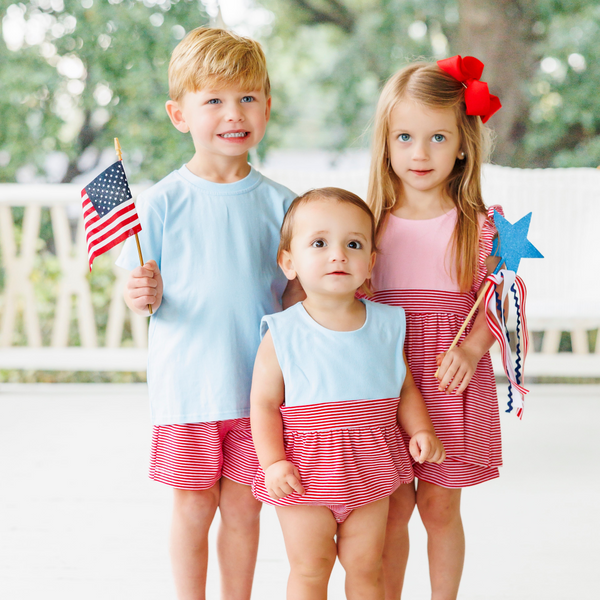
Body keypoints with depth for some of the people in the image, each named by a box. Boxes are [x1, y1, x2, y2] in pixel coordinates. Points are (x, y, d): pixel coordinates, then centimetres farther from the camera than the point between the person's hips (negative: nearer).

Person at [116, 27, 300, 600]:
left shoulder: (280, 203, 1)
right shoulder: (161, 203, -5)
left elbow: (293, 295, 7)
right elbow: (141, 294, -1)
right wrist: (143, 298, -22)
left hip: (258, 384, 2)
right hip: (186, 385, -2)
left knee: (243, 508, 11)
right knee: (193, 509, 7)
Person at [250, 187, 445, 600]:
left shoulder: (387, 326, 0)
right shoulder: (283, 336, -9)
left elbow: (406, 389, 9)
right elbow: (264, 404, -7)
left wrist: (421, 431, -6)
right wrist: (273, 463, -16)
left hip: (369, 469, 3)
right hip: (306, 472, -2)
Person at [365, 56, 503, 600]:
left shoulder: (479, 226, -3)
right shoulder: (370, 224, 2)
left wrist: (471, 349, -17)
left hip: (454, 385, -1)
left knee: (439, 507, 8)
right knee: (393, 507, 8)